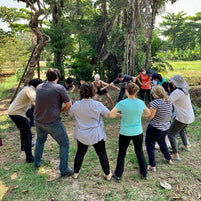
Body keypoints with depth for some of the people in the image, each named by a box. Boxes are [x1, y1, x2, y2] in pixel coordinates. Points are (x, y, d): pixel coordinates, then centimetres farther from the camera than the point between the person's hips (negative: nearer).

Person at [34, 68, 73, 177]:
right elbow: (69, 104, -10)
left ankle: (37, 162, 48)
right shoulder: (59, 88, -14)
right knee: (64, 144, 10)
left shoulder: (39, 87, 4)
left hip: (38, 121, 6)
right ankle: (64, 170, 16)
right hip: (52, 122, -6)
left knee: (40, 140, 31)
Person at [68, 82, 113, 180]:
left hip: (81, 135, 2)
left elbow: (70, 113, 8)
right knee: (102, 154, 14)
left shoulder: (76, 105, -12)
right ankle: (108, 174, 28)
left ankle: (76, 173, 36)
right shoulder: (98, 105, -19)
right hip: (96, 135, -2)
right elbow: (108, 114, -6)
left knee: (80, 153, 21)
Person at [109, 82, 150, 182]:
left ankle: (118, 175, 27)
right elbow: (148, 113, 7)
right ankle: (144, 173, 39)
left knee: (121, 154, 15)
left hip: (125, 133, -2)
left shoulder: (122, 103, -20)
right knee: (139, 152, 24)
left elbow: (110, 115, -20)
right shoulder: (141, 102, -10)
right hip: (138, 132, 3)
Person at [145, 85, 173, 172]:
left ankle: (152, 166, 15)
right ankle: (169, 159, 45)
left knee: (150, 145, 9)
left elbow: (150, 117, -22)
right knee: (162, 142, 29)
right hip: (165, 127, 8)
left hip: (155, 128, -8)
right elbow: (170, 115, 12)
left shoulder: (156, 102, -25)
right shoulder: (169, 101, 0)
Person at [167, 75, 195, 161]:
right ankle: (186, 146, 49)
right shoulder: (185, 91, 6)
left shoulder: (177, 92, -23)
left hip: (182, 117, -9)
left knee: (171, 134, -2)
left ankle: (176, 155, -2)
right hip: (190, 116, 10)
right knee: (181, 129, 34)